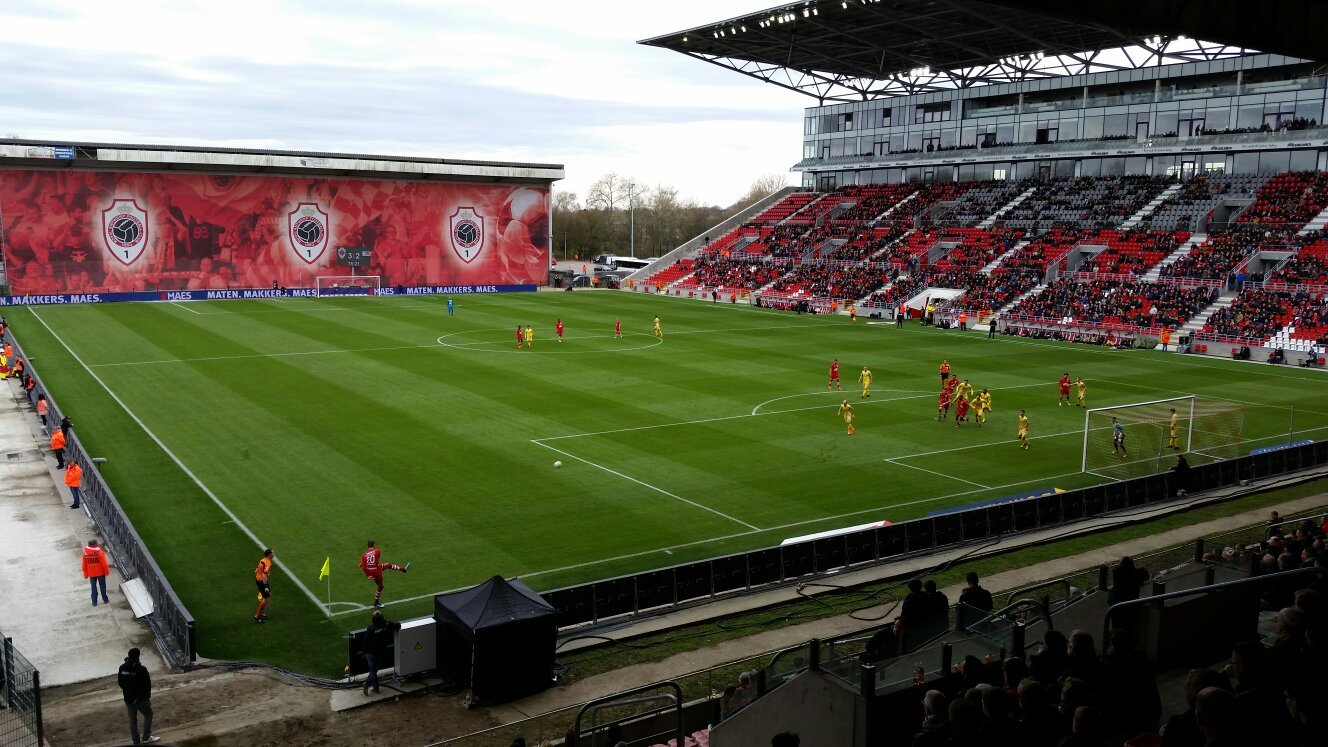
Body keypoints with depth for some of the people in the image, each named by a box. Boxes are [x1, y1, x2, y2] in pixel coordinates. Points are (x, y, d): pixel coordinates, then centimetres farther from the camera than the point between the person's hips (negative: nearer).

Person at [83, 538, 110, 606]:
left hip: (91, 573, 2)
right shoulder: (99, 552, -19)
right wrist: (107, 572, -2)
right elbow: (104, 563, -15)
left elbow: (84, 565, -2)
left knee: (93, 587, 12)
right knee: (102, 586, 14)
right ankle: (105, 600, 23)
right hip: (100, 572, -2)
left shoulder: (85, 553, -9)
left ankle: (94, 602, 15)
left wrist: (85, 574, 8)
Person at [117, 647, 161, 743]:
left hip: (128, 698, 5)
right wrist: (148, 696, 1)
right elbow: (147, 684, -16)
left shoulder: (122, 668, -7)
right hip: (141, 698, -5)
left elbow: (120, 682, 5)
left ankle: (136, 740, 23)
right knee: (148, 715, 15)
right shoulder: (141, 669, -22)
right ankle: (146, 737, 16)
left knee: (132, 719, 16)